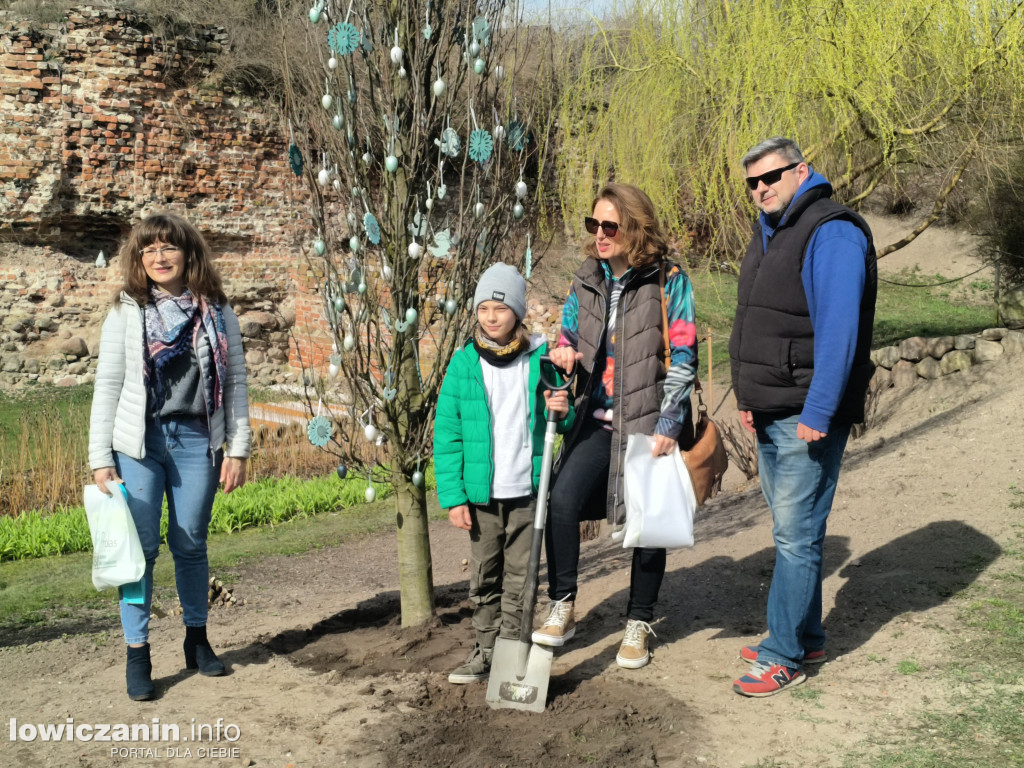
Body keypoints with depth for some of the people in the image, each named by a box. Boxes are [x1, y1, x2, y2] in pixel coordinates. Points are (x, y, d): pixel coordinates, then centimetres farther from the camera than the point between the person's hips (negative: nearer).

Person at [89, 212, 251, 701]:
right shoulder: (126, 313, 1)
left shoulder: (217, 313, 4)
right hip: (139, 442, -1)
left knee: (191, 545, 10)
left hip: (198, 441, 1)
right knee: (140, 546, 0)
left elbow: (235, 381, 4)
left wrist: (237, 449, -1)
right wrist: (100, 459, -6)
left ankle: (197, 639, 26)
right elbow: (108, 386, 0)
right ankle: (137, 654, 10)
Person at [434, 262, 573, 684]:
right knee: (484, 574, 12)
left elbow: (561, 423, 9)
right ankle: (486, 649, 26)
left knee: (519, 574, 8)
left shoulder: (538, 358, -1)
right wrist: (453, 496, -7)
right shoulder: (464, 363, -2)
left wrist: (562, 412, -16)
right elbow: (447, 434, -2)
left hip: (527, 490, 0)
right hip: (482, 492, 1)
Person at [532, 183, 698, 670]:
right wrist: (564, 350, -6)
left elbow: (683, 356, -7)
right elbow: (568, 330, 19)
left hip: (650, 423, -3)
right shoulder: (587, 280, 8)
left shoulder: (668, 281, -6)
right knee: (562, 500, -16)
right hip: (598, 421, 4)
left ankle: (638, 626, 23)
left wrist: (669, 423, -13)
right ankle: (562, 609, 1)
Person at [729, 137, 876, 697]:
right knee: (790, 531, 16)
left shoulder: (831, 233, -13)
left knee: (796, 536, -3)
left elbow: (838, 329, -21)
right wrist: (747, 398, 17)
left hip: (807, 418, -9)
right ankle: (805, 638, 28)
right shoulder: (769, 235, 16)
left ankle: (783, 657, 6)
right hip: (770, 416, 9)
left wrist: (817, 413, -22)